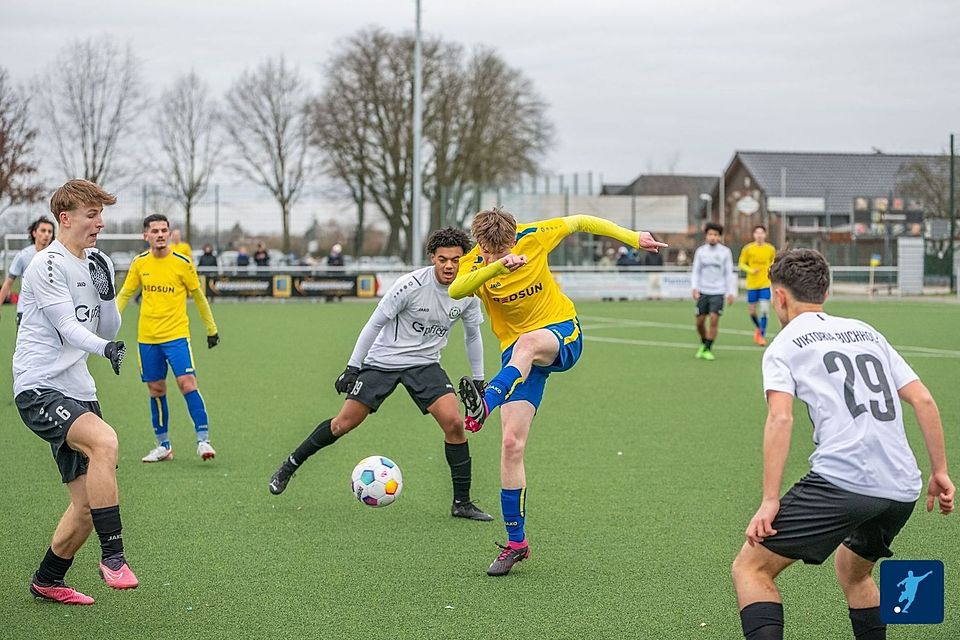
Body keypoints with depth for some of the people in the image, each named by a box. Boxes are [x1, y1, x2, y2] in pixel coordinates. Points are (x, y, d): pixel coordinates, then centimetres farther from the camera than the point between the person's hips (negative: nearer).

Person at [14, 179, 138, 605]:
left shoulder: (93, 265, 14)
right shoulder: (48, 264, -11)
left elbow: (108, 331, 16)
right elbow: (67, 327, -20)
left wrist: (107, 293, -1)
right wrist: (105, 347, -37)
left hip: (77, 392, 9)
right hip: (38, 389, -9)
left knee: (88, 500, 6)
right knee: (104, 440, -33)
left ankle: (48, 581, 26)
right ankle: (112, 555, -28)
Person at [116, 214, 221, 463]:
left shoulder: (182, 263, -4)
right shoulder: (139, 263, 4)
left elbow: (199, 296, 7)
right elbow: (125, 294, 15)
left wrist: (211, 329, 13)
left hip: (176, 334, -3)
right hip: (147, 337, 3)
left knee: (187, 383, -16)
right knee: (156, 389, 8)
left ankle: (203, 440, -11)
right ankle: (163, 445, 19)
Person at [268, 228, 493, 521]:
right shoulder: (410, 285, -21)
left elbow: (472, 334, 11)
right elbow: (375, 324, -13)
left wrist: (478, 379, 13)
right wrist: (352, 368, -12)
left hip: (425, 364, 3)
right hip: (382, 361, -3)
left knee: (454, 422, -17)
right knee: (344, 423, -3)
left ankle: (462, 503, -6)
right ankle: (290, 466, 20)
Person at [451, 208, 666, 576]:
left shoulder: (534, 237, -11)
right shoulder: (475, 265, -12)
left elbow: (581, 222, 6)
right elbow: (455, 291, -36)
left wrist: (632, 238, 7)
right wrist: (497, 266, -50)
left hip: (563, 336, -1)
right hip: (517, 353, 2)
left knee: (527, 342, -40)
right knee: (511, 443, -9)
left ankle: (485, 405, -66)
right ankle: (516, 542, 1)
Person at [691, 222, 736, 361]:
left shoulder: (725, 252, 1)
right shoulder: (700, 251, 5)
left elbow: (729, 273, 4)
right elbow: (696, 272, 9)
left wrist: (731, 292, -1)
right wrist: (695, 288, -5)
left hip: (718, 292, -2)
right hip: (703, 291, 2)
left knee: (714, 318, -13)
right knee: (700, 321, 3)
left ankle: (707, 349, -5)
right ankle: (703, 343, 30)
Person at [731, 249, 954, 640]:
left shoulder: (783, 346, 7)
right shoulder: (868, 333, 23)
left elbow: (780, 419, -8)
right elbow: (922, 400, 16)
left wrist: (769, 501, -11)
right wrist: (939, 472, 19)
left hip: (841, 480, -6)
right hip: (903, 489, 6)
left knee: (750, 568, 1)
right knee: (853, 571, 31)